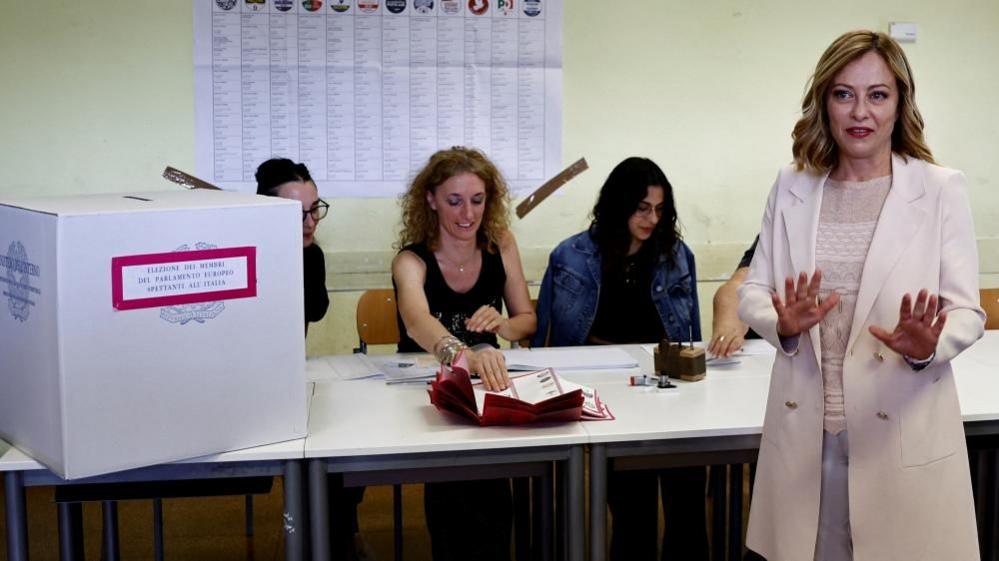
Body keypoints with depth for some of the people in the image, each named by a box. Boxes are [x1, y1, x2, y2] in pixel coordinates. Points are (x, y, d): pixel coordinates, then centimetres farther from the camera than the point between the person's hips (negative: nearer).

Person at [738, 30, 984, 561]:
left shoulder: (941, 189, -3)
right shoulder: (791, 187, 6)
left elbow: (966, 311, -3)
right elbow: (752, 291, 6)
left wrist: (928, 347, -25)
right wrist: (782, 323, -16)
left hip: (902, 436, -2)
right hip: (803, 431, 2)